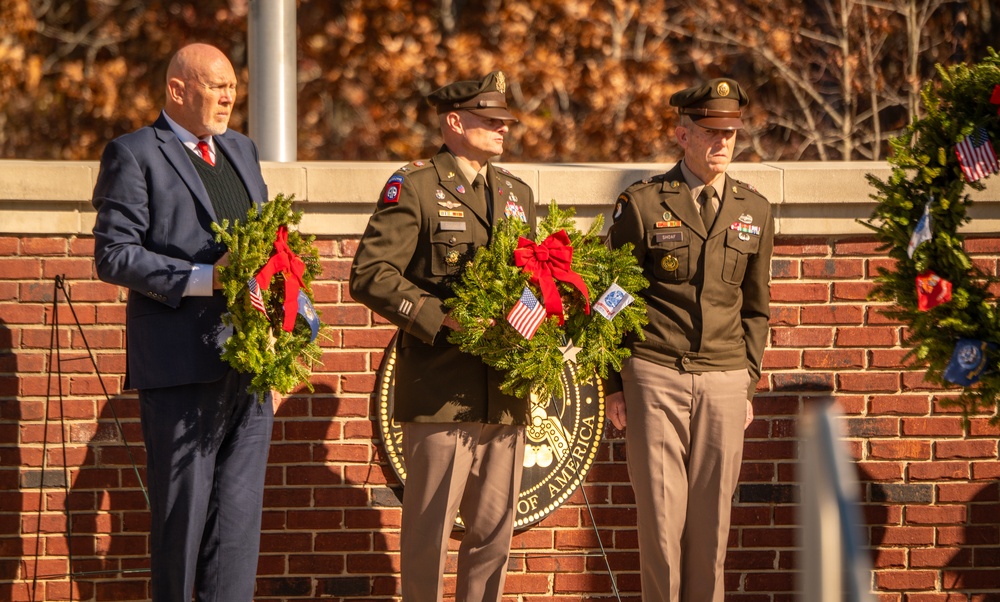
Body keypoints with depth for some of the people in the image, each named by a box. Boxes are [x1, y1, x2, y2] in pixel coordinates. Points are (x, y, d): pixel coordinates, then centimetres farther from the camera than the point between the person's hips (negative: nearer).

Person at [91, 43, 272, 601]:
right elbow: (114, 256, -10)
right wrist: (205, 279, -19)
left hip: (249, 363, 6)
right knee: (181, 515, -1)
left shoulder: (242, 150, 19)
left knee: (240, 517, 5)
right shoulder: (134, 155, -2)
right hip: (183, 369, -6)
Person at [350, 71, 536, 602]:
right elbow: (370, 275, -11)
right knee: (429, 529, -2)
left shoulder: (518, 193, 18)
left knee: (494, 531, 8)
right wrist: (443, 318, -19)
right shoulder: (414, 187, -3)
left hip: (506, 394, 6)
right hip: (440, 392, -6)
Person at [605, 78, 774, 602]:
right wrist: (613, 385, 1)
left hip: (724, 381, 3)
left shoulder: (754, 211, 11)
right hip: (655, 376, -3)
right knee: (661, 514, -3)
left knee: (711, 515, 2)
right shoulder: (642, 204, 0)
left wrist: (749, 385, 12)